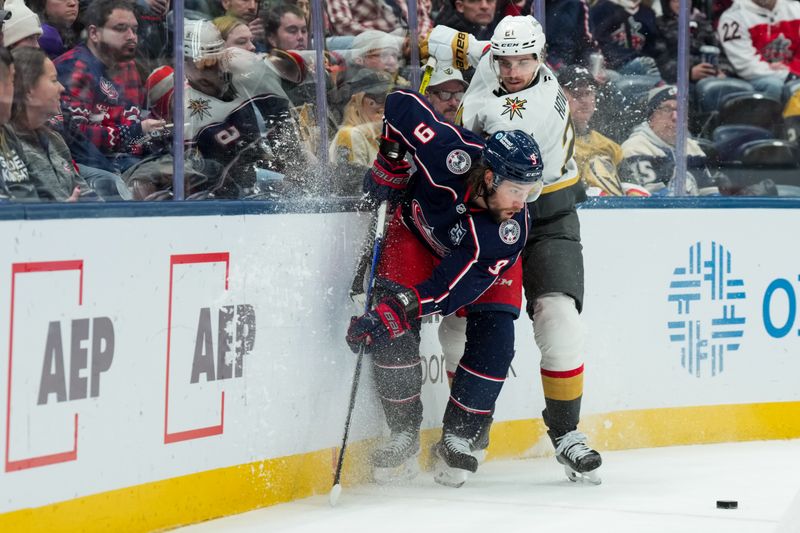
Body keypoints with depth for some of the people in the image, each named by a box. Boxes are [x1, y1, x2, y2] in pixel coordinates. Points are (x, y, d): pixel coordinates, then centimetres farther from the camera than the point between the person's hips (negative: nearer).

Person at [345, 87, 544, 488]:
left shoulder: (510, 232, -38)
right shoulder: (451, 151, -41)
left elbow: (454, 288, -39)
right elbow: (401, 103, -23)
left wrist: (394, 315, -47)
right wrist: (388, 167, -16)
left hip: (482, 256, 0)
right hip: (419, 228, 0)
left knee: (493, 341, -16)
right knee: (394, 337, -15)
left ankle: (457, 439, 0)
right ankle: (404, 433, 1)